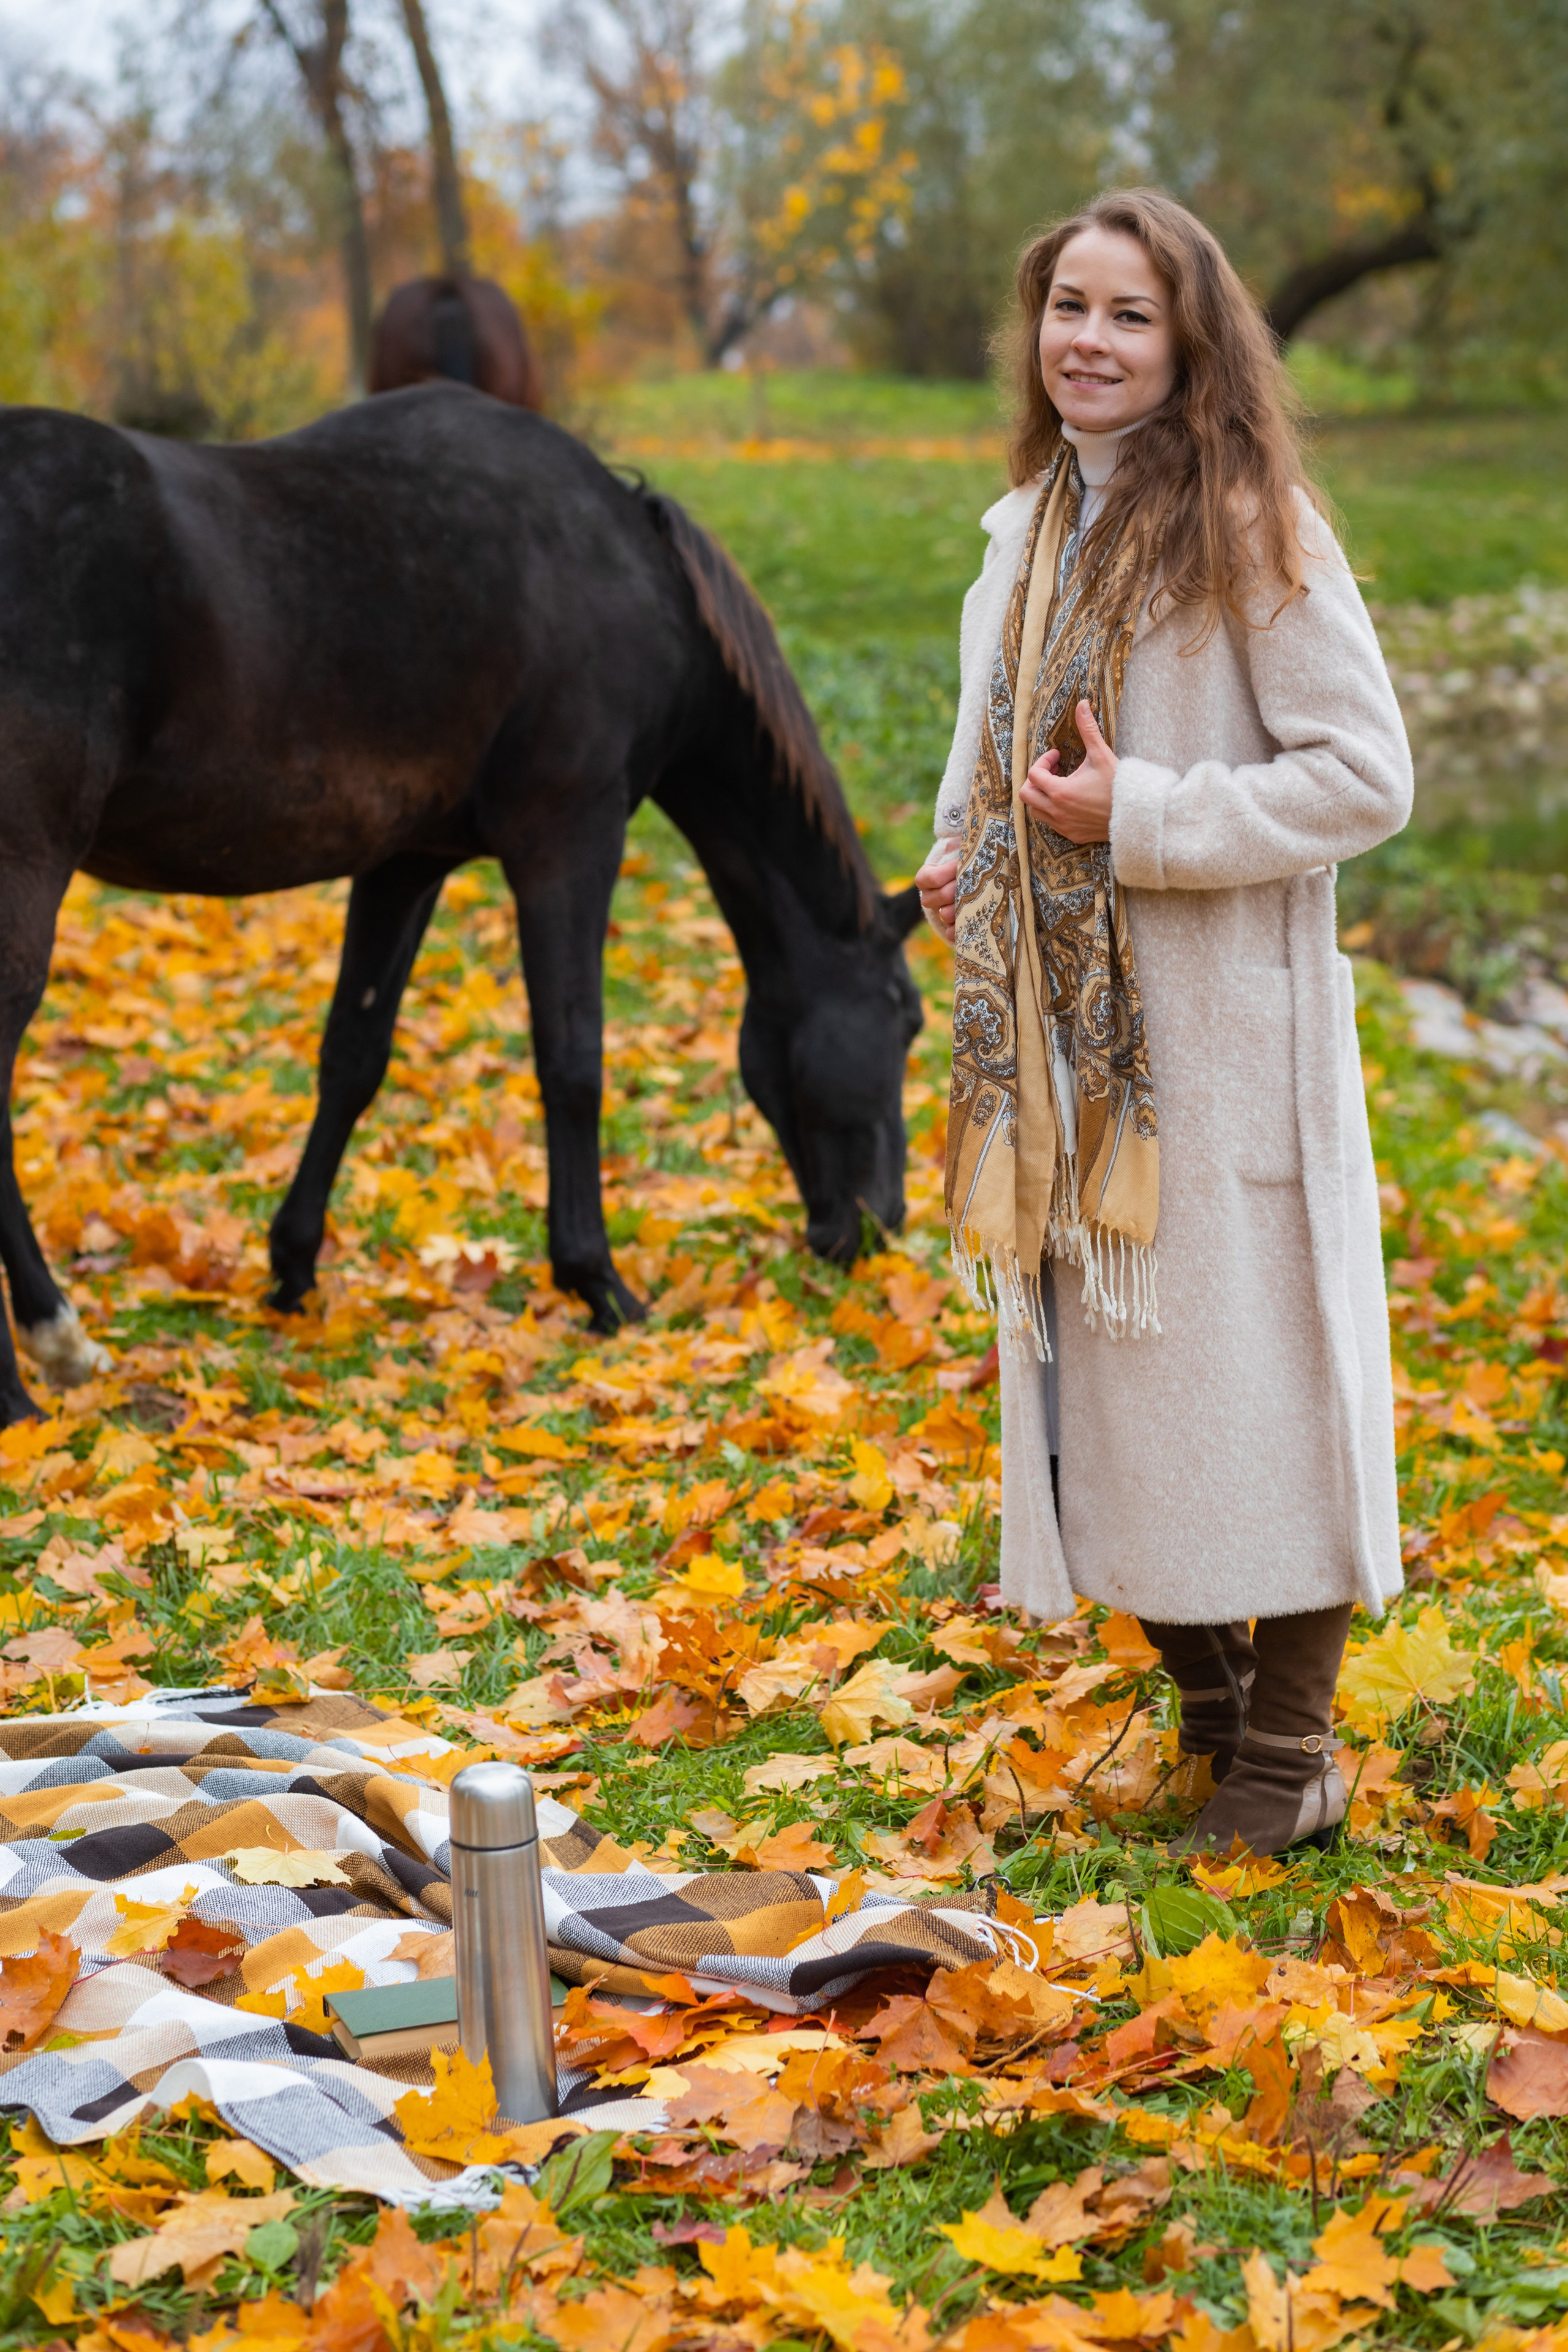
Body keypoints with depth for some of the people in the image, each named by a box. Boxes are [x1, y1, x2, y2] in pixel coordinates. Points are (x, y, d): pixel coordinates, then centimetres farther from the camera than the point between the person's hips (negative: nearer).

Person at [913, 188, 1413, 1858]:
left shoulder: (1250, 532, -10)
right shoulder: (1027, 530, 13)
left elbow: (1364, 776, -12)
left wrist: (1142, 820, -18)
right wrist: (966, 858, 7)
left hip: (1220, 1031, -7)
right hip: (1058, 1027, 7)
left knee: (1244, 1369, -2)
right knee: (1095, 1367, 10)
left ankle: (1289, 1754, 10)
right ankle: (1203, 1703, 26)